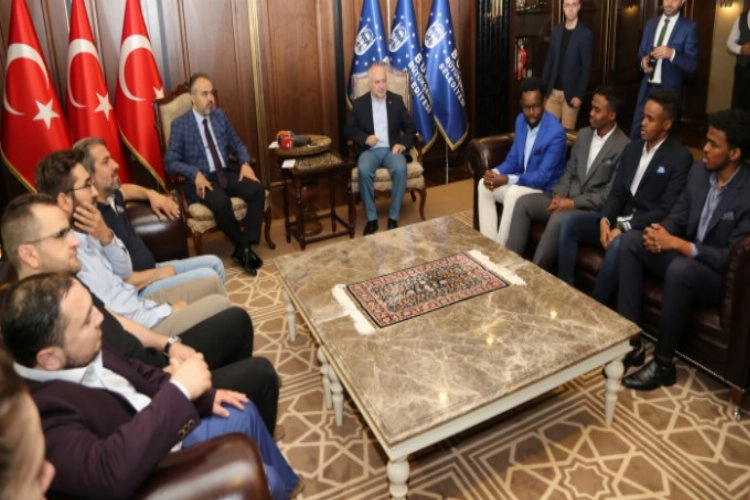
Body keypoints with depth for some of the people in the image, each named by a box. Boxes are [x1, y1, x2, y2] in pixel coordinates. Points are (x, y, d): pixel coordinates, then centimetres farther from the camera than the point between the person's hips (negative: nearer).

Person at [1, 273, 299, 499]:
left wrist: (205, 396, 0)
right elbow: (111, 473, -48)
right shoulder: (42, 410, -35)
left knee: (243, 413, 15)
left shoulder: (83, 356, -9)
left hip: (168, 435, 8)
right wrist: (179, 390, -39)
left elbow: (137, 375, 8)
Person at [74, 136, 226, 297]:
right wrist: (158, 273, -20)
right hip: (139, 289, -10)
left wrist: (151, 194, 14)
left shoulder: (110, 197, 4)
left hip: (150, 270, 10)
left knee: (213, 263, 10)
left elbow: (125, 189, 32)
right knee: (208, 277, -18)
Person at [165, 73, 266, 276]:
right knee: (221, 202, -36)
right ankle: (243, 247, -12)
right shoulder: (180, 124, -4)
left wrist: (245, 163, -5)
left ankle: (244, 247, -18)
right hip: (201, 179, -5)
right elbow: (170, 162, -7)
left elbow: (237, 144, 16)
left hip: (226, 174, 5)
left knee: (258, 190, -23)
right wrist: (195, 174, -23)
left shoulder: (220, 115, 10)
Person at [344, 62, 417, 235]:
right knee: (363, 171, -34)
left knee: (400, 169, -33)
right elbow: (348, 129, 9)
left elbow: (410, 127, 11)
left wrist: (403, 144, -8)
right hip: (370, 150, 0)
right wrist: (364, 138, -10)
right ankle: (371, 218, -21)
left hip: (392, 149, 0)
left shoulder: (396, 100, 8)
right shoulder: (359, 103, 7)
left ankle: (393, 217, -21)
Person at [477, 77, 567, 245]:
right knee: (484, 184, -11)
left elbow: (542, 177, -25)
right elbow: (512, 158, 7)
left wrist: (507, 180, -32)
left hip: (545, 191, -7)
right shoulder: (521, 120, 1)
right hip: (521, 183, 8)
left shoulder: (556, 132, -22)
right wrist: (496, 173, -14)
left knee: (513, 193, -35)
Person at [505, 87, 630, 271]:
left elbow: (610, 194, -15)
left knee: (558, 220, -35)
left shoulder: (624, 147, -11)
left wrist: (573, 203, -19)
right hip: (567, 197, 7)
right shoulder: (583, 134, 11)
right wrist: (559, 195, -6)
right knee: (523, 202, -12)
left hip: (593, 207, -7)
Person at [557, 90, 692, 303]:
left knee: (617, 245, -37)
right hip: (619, 218, 7)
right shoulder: (631, 149, 13)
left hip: (645, 228, -7)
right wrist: (605, 220, -10)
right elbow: (616, 192, 10)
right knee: (569, 223, -13)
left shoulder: (680, 158, -8)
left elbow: (666, 210, -15)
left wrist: (624, 228, -23)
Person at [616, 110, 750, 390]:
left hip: (723, 275, -7)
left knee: (680, 269, -38)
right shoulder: (699, 171, 0)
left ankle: (663, 362, -19)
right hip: (686, 254, 7)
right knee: (630, 241, -13)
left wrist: (677, 244, -28)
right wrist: (662, 233, -17)